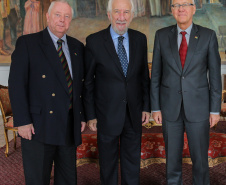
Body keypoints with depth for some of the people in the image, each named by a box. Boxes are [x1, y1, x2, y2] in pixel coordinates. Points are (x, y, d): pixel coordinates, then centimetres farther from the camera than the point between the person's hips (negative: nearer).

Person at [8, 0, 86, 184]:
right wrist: (22, 121, -14)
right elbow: (16, 84, -9)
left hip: (69, 126, 5)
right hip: (38, 126, -4)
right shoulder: (27, 43, -3)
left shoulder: (77, 47, 11)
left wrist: (82, 116, 9)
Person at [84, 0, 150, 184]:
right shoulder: (94, 41, -10)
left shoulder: (140, 39, 0)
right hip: (107, 114, -2)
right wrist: (90, 115, -5)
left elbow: (144, 75, 7)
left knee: (132, 162, 17)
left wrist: (146, 106, 5)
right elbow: (88, 81, -6)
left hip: (134, 113, 3)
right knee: (108, 162, 15)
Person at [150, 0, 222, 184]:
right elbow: (156, 74, 2)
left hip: (198, 107, -1)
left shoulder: (208, 36, -3)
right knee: (173, 156, 11)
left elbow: (215, 75, -2)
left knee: (200, 157, 8)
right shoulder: (162, 35, -1)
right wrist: (155, 107, 0)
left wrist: (215, 109, -3)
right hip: (170, 107, 1)